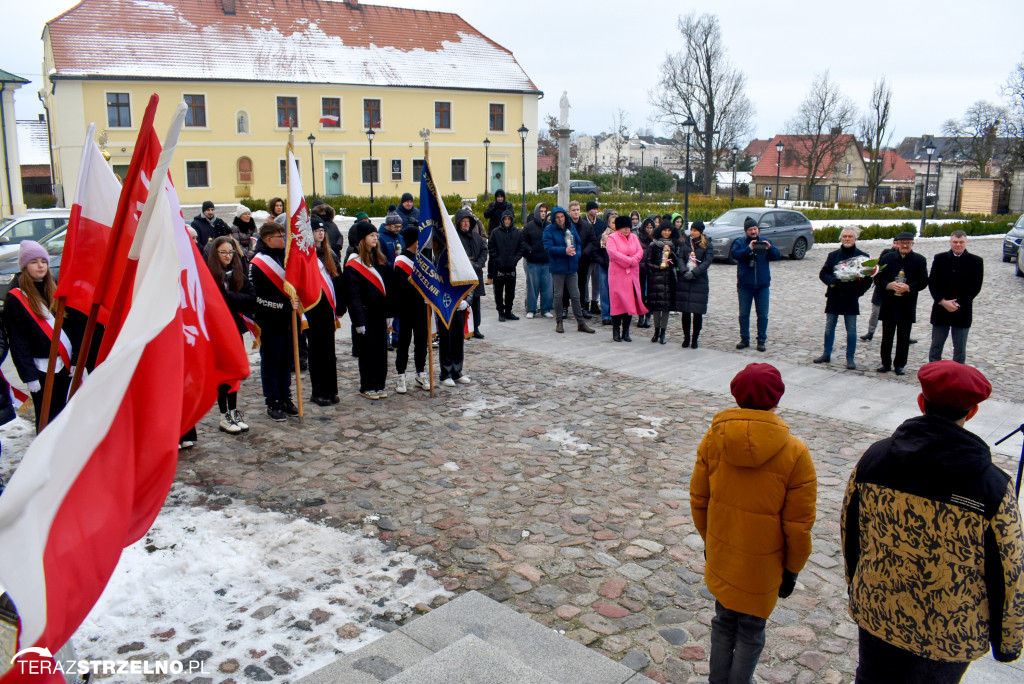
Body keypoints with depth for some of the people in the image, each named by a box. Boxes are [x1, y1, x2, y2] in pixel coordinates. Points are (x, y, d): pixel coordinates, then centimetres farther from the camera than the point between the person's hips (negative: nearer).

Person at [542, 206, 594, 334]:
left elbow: (578, 242, 16)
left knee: (575, 295, 6)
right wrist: (565, 251, -24)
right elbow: (548, 248, -15)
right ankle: (559, 322, 15)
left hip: (571, 266, 4)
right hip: (557, 267, -4)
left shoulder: (571, 227, 9)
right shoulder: (549, 230, -6)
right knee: (558, 295, 3)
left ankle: (581, 323, 11)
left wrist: (576, 253, -4)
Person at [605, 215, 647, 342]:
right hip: (617, 275, -5)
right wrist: (629, 261, -16)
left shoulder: (634, 238, 14)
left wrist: (632, 261, -14)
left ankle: (626, 332, 12)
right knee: (617, 303, -4)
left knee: (630, 303, 4)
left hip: (632, 275, 5)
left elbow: (640, 252, 5)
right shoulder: (612, 238, -2)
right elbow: (613, 253, -16)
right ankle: (616, 332, 6)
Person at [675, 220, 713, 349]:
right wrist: (684, 271, -18)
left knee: (698, 312, -1)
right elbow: (679, 257, -1)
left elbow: (707, 261, -7)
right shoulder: (684, 242, 8)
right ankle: (686, 338, 15)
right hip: (683, 281, 1)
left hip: (700, 282, -1)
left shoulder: (707, 245, 3)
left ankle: (695, 339, 10)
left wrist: (694, 272, -19)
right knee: (685, 311, 3)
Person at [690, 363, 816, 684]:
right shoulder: (794, 453, -18)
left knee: (724, 622, 22)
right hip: (762, 564, -3)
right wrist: (792, 568, 2)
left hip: (720, 556, 3)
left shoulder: (713, 439, -9)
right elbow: (798, 524, -12)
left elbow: (698, 499, 1)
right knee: (751, 632, 15)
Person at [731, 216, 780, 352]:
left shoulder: (765, 242, 8)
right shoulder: (740, 242, 2)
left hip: (762, 285, 1)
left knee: (763, 315, 3)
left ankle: (761, 340, 11)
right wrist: (749, 248, -29)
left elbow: (777, 256, -1)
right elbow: (734, 254, -16)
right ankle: (744, 339, 18)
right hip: (745, 285, -1)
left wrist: (770, 248, -21)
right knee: (744, 314, 7)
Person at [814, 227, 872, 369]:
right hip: (834, 297, 2)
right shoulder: (833, 255, 7)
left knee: (851, 330, 2)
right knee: (829, 327, 9)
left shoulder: (862, 256, 0)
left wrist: (858, 292, -13)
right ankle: (826, 354, 20)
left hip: (851, 299, -2)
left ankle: (850, 358, 9)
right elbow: (823, 273, 4)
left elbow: (868, 278, 0)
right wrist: (833, 281, -15)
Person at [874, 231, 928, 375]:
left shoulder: (919, 260, 1)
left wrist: (908, 287, -20)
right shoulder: (888, 258, 5)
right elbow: (877, 278, 3)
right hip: (888, 305, 1)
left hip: (907, 307, -1)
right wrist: (889, 285, -16)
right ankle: (886, 363, 19)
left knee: (903, 338, 6)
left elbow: (923, 281, -3)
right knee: (887, 336, 8)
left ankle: (899, 365, 16)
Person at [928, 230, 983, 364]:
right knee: (935, 347, 7)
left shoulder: (976, 261, 0)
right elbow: (932, 283, -1)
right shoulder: (939, 259, 4)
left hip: (962, 312, -1)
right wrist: (943, 302, -13)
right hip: (940, 310, 1)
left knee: (960, 349, 6)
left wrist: (957, 303, -13)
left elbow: (975, 287, -5)